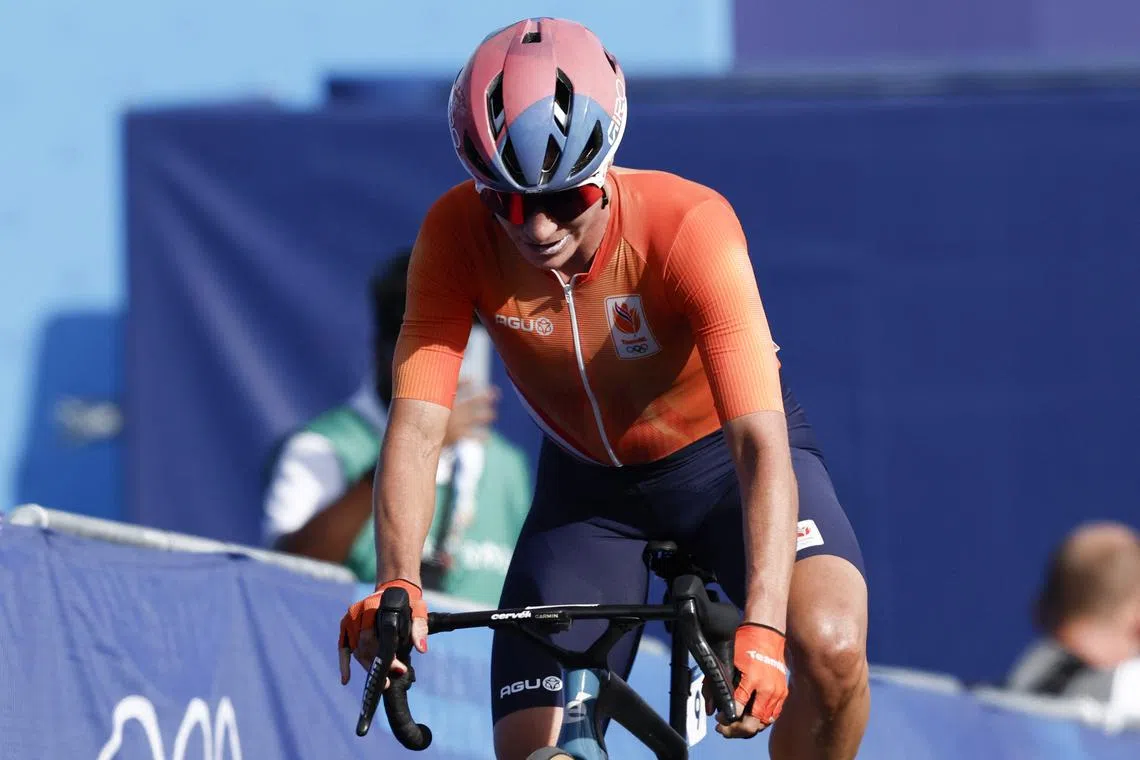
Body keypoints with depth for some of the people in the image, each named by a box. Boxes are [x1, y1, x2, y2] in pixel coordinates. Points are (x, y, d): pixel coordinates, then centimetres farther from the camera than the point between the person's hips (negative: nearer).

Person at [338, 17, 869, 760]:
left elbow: (761, 444, -41)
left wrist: (760, 628, -55)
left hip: (718, 447, -2)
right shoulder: (458, 235, -26)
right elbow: (417, 425, -32)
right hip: (588, 479, 3)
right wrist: (397, 584, -51)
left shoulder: (689, 226, -34)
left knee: (830, 647, -29)